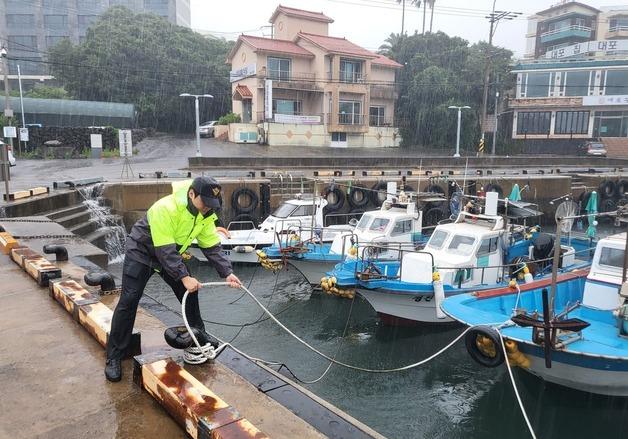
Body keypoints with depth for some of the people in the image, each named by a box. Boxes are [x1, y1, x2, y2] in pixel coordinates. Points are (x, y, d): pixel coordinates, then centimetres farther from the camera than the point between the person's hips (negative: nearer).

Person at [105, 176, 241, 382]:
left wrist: (227, 272, -21)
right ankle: (114, 357, 0)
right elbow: (165, 250, -37)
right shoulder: (166, 208, -36)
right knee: (128, 301, -10)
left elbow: (212, 246, -11)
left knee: (190, 294, 5)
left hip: (172, 253, 7)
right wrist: (184, 277, -43)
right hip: (142, 251, -6)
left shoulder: (206, 214, -14)